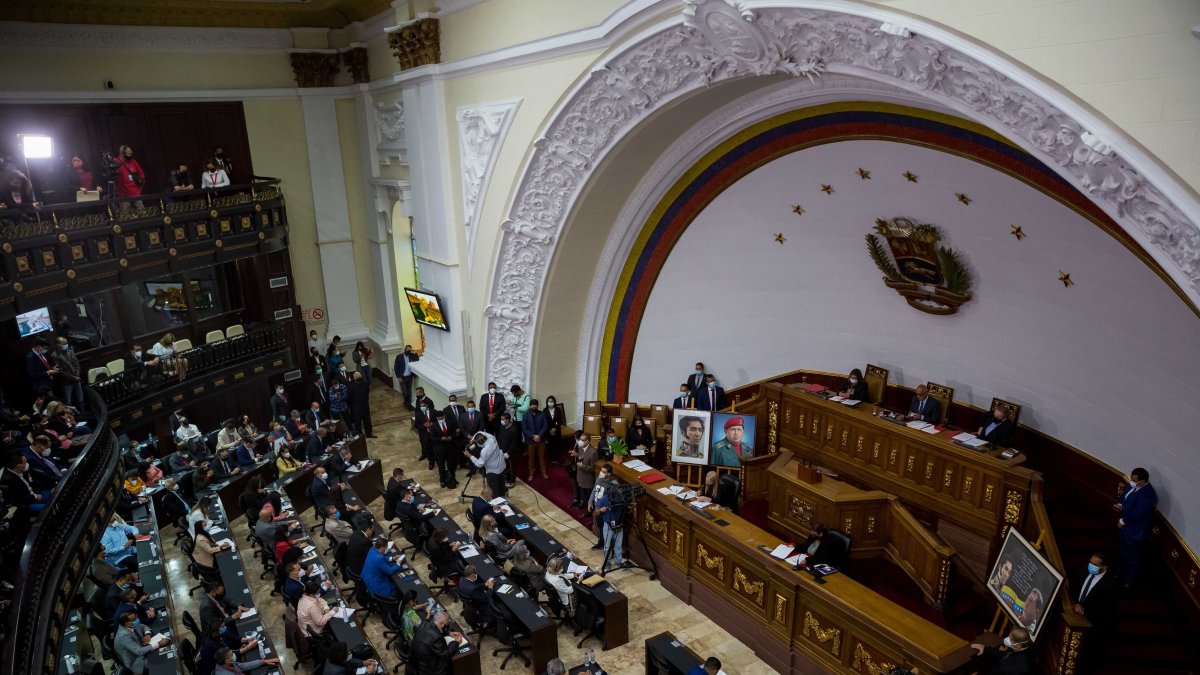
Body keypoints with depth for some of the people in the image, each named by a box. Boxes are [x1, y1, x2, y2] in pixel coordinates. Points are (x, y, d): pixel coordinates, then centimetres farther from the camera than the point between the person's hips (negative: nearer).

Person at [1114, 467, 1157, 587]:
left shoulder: (1147, 495, -33)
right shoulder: (1133, 485, -7)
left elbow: (1136, 514, -30)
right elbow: (1125, 497, 11)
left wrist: (1122, 521, -16)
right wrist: (1120, 505, -9)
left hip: (1135, 532, -8)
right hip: (1125, 527, 8)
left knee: (1132, 558, 15)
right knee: (1124, 553, 28)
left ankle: (1130, 581, 35)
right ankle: (1122, 574, 49)